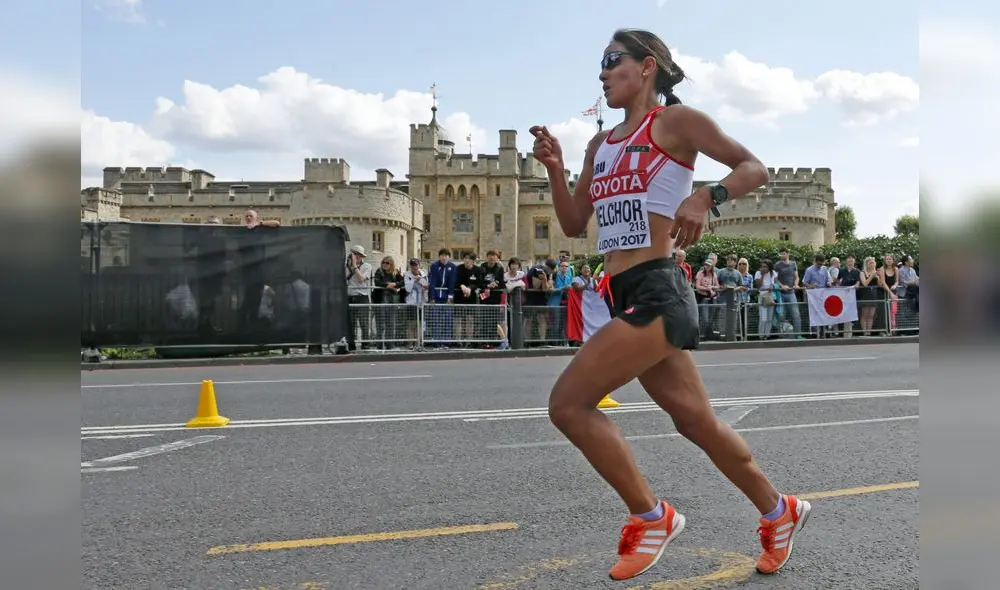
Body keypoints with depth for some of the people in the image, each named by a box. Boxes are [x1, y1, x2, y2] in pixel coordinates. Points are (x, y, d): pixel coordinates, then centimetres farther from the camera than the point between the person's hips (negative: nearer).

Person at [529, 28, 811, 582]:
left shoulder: (675, 120, -2)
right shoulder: (601, 143, 19)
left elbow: (754, 169, -5)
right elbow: (574, 223, 20)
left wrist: (706, 196, -23)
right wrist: (553, 167, 6)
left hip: (657, 291, -8)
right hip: (628, 296, 8)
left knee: (567, 402, -14)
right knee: (696, 421, 15)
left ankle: (651, 517, 2)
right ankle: (779, 512, 34)